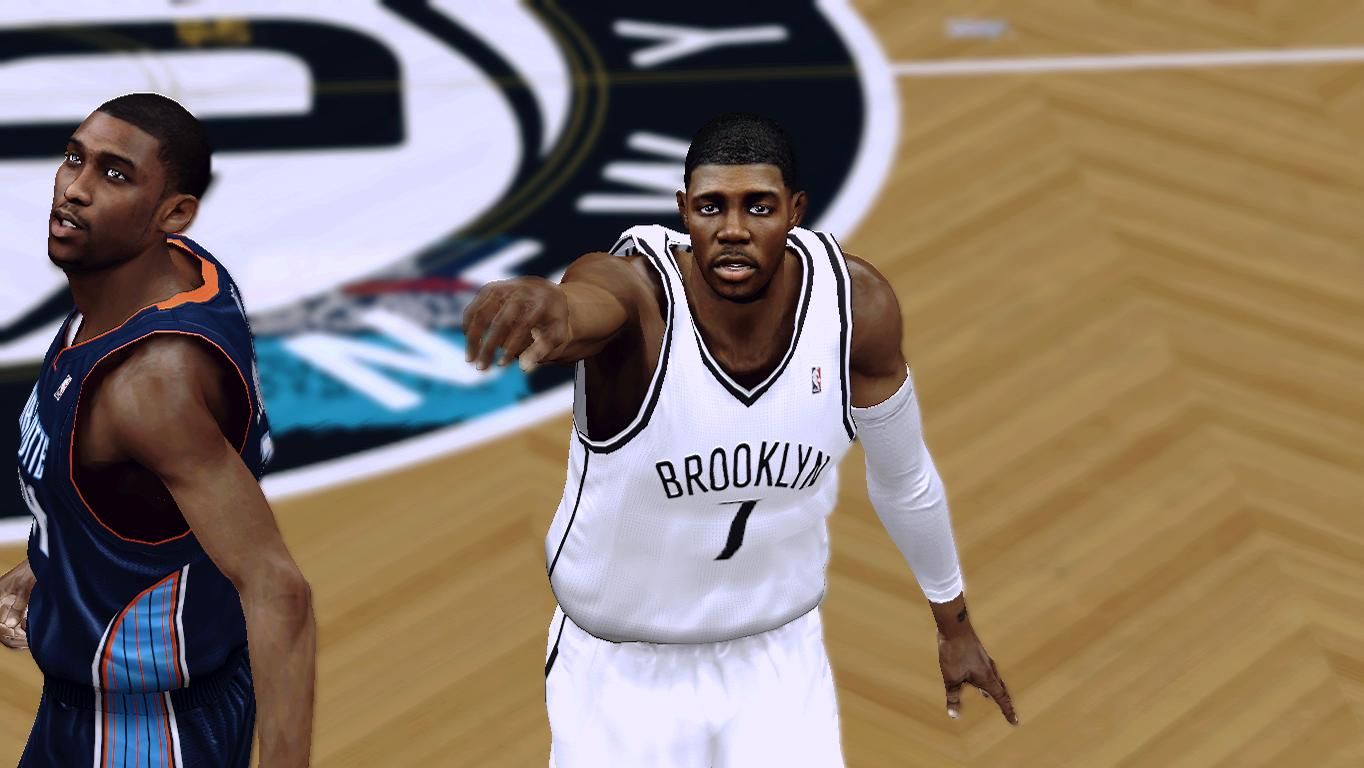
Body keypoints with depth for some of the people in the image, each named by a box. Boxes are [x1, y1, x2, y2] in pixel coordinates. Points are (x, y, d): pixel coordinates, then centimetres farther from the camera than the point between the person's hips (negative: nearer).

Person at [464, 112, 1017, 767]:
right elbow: (586, 300, -55)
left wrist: (954, 624, 12)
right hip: (620, 666, -2)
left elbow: (903, 478, 1)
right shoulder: (637, 290, -28)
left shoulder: (856, 303, -17)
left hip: (781, 659, 2)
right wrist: (538, 304, -79)